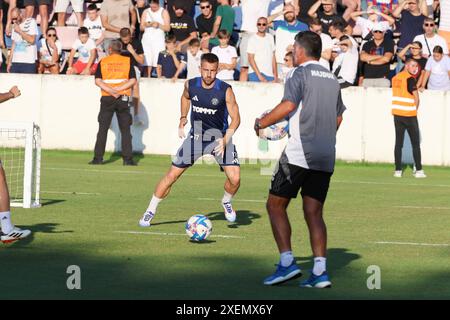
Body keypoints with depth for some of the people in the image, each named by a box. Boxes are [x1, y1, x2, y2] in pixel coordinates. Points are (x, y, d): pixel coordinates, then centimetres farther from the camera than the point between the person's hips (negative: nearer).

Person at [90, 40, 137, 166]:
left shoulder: (103, 62, 4)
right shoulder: (127, 61, 4)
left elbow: (97, 81, -6)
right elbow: (133, 80, -5)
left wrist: (110, 90, -13)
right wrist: (119, 89, -10)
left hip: (107, 98, 0)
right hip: (123, 98, 0)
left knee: (103, 129, 4)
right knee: (125, 130, 4)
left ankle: (98, 157, 0)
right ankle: (127, 159, -1)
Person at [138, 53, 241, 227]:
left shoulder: (225, 90, -18)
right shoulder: (191, 85, -8)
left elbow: (235, 118, -13)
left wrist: (225, 139, -27)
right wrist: (183, 118, 7)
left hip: (219, 136, -2)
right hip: (196, 136, 2)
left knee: (235, 178, -15)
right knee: (172, 175, -4)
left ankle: (226, 202, 18)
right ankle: (150, 211, 10)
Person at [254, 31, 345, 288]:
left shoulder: (300, 74, -5)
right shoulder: (332, 79, 17)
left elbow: (289, 105, -19)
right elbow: (338, 117, 22)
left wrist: (262, 123, -8)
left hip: (299, 153, -7)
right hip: (326, 157, 7)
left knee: (275, 205, 2)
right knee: (314, 212, 7)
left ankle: (287, 262, -9)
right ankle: (320, 271, -3)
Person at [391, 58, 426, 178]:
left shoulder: (395, 78, 9)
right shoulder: (410, 79, -12)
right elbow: (416, 97, -14)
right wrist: (415, 110, 3)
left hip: (397, 114, 6)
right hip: (409, 114, -6)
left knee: (398, 143, 5)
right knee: (415, 143, 2)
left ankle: (398, 170, 1)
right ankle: (418, 170, 1)